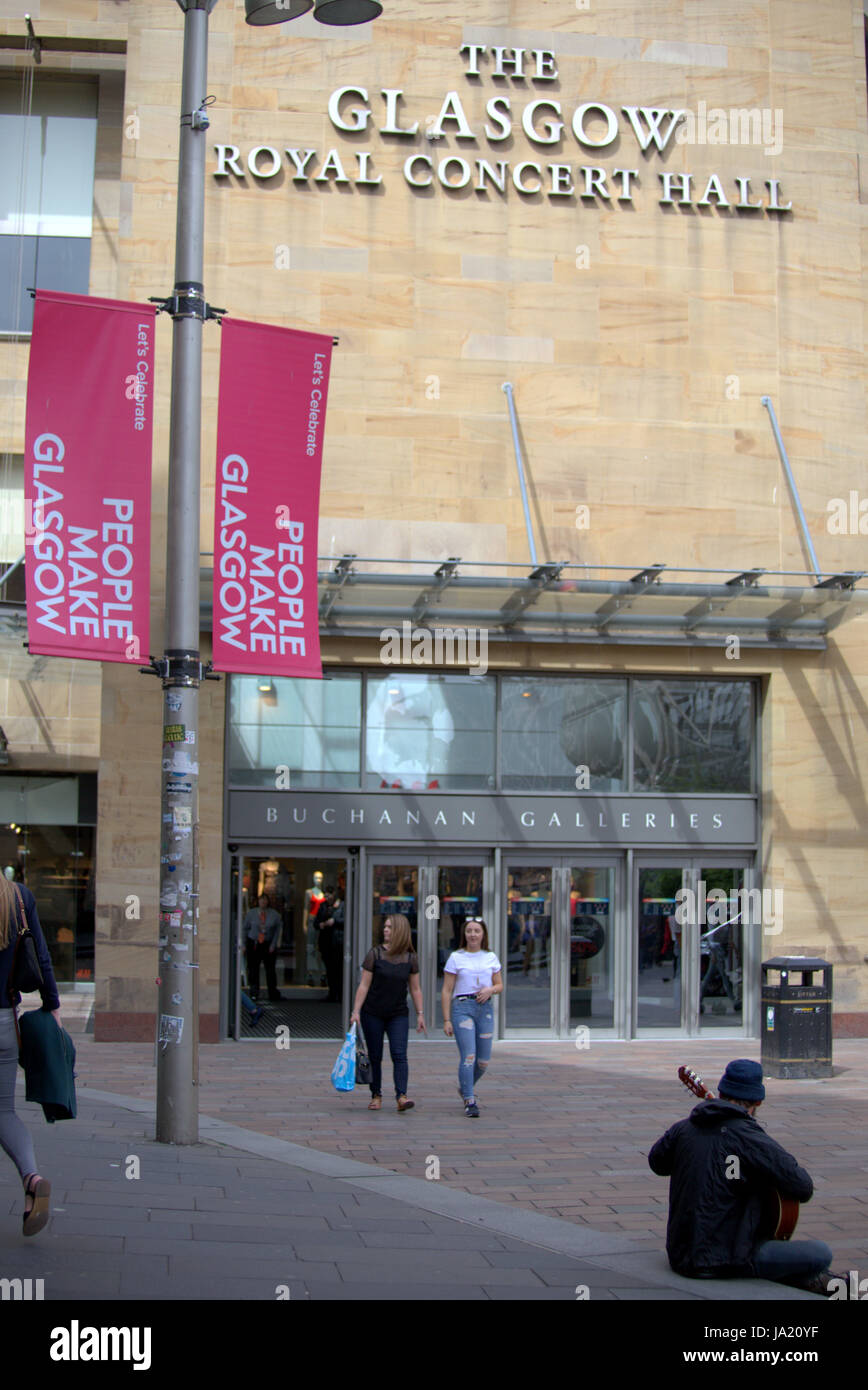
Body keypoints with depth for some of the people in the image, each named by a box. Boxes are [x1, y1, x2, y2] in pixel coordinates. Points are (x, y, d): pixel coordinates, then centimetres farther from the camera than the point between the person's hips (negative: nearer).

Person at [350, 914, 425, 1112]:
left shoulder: (410, 958, 2)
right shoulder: (375, 954, -5)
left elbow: (415, 989, 8)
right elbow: (364, 985, -6)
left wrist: (420, 1014, 4)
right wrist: (356, 1011, -12)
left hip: (398, 1015, 1)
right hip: (373, 1014, -1)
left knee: (399, 1055, -11)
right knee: (375, 1057, 5)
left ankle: (401, 1096, -18)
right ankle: (376, 1095, 18)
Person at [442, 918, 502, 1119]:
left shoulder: (491, 957, 11)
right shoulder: (456, 958, 2)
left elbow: (500, 985, 16)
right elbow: (446, 991, 1)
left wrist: (490, 990, -8)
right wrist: (446, 1020, -5)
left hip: (485, 1008, 4)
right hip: (462, 1007, -4)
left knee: (483, 1060, 6)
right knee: (468, 1056, -14)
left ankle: (464, 1088, 33)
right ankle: (469, 1101, -7)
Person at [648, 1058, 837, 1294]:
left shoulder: (682, 1128, 1)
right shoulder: (751, 1140, -18)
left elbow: (657, 1163, 19)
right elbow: (803, 1189, -13)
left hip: (680, 1254, 8)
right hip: (722, 1262, -8)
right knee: (821, 1253, -3)